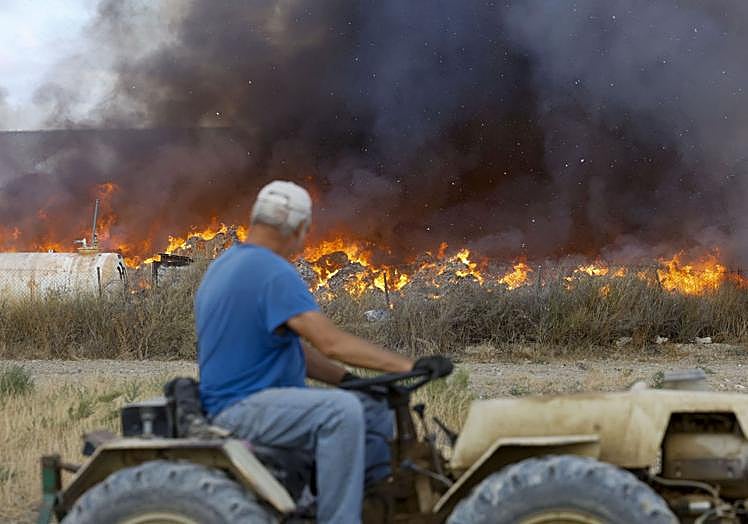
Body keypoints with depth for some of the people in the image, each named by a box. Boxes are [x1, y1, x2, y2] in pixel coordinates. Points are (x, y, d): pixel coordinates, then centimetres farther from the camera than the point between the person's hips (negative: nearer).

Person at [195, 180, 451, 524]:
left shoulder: (227, 265, 16)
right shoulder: (272, 272, -17)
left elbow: (294, 347, 18)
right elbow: (331, 342, -24)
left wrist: (349, 379, 9)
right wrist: (407, 366, -22)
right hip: (241, 408, -11)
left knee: (377, 414, 8)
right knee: (342, 411, -31)